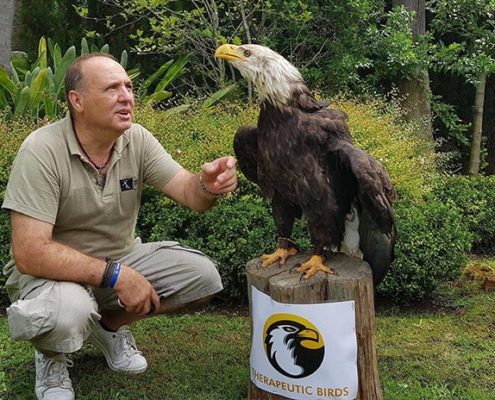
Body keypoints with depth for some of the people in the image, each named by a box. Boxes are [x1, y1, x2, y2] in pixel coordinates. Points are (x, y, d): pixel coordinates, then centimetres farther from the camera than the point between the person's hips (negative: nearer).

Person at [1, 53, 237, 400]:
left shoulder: (138, 140, -8)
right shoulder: (42, 150, -24)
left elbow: (190, 193, -16)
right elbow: (29, 253, -29)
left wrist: (209, 186, -41)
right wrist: (115, 276, -33)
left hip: (121, 258, 6)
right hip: (55, 270, -5)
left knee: (203, 276, -10)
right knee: (68, 311, -38)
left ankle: (111, 325, 14)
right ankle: (52, 357, 3)